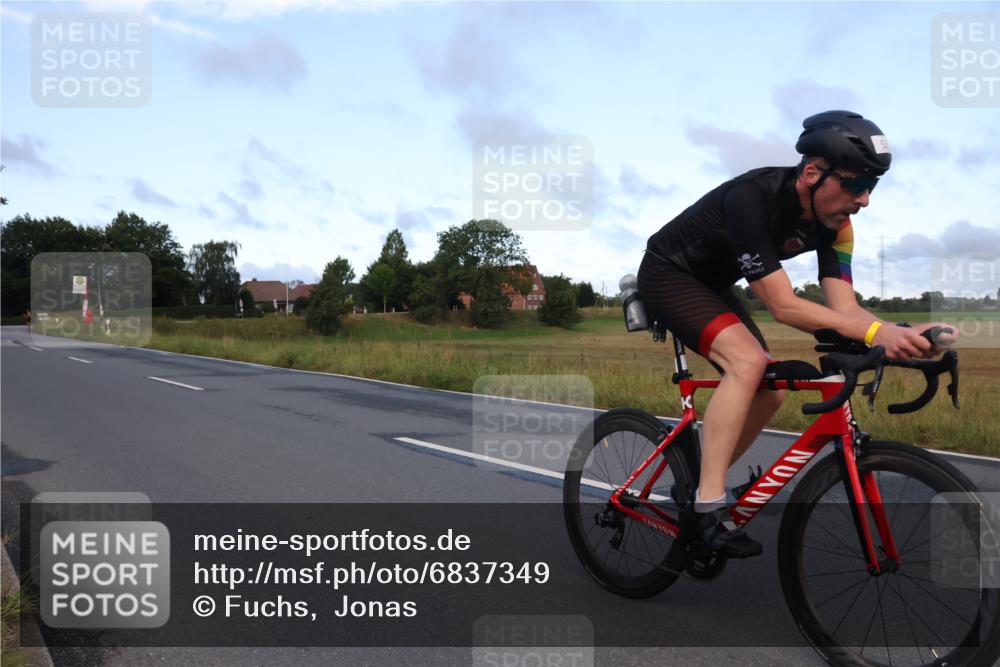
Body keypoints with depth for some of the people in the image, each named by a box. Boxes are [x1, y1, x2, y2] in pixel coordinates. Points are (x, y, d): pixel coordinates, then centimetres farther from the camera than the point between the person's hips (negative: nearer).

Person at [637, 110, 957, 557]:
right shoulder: (753, 198, -33)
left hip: (712, 285, 8)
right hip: (667, 274, -8)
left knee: (769, 392, 0)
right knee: (748, 361, -29)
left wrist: (904, 335, -34)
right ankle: (709, 507, -24)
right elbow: (783, 306, -36)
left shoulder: (833, 224, -10)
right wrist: (875, 332, -45)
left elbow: (845, 308, -15)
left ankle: (696, 485, 16)